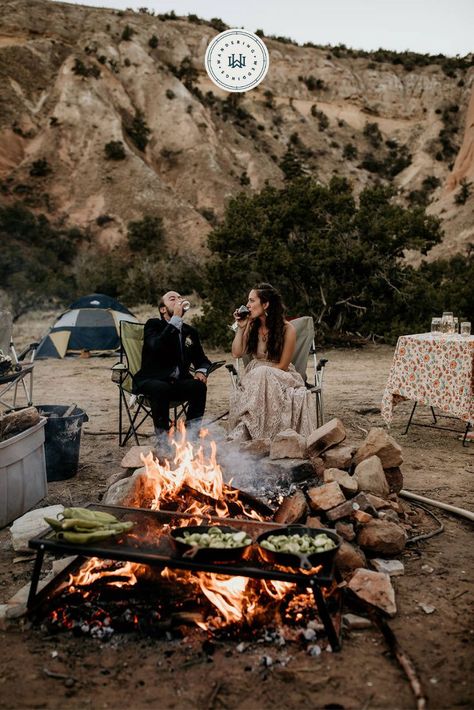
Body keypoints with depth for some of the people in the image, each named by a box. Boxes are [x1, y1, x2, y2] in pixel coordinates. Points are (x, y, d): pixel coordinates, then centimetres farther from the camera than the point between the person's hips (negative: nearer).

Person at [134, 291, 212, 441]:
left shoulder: (190, 332, 14)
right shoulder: (153, 325, -2)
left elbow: (202, 359, 19)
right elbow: (157, 347, -25)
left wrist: (201, 371, -6)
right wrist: (176, 318, -24)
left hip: (178, 382, 5)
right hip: (151, 381, -4)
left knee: (199, 385, -25)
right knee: (161, 388, -37)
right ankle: (162, 438, -23)